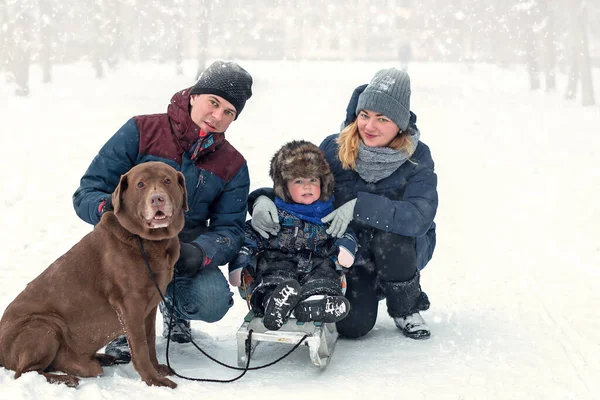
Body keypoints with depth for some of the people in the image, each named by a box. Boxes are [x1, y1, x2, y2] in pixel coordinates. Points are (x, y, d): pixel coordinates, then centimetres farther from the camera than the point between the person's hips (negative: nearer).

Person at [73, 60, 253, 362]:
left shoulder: (233, 166, 2)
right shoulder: (141, 131, -9)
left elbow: (230, 229, -3)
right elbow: (86, 194, -10)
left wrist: (199, 253, -26)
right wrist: (108, 207, -35)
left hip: (185, 250, 2)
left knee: (214, 303, -26)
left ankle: (173, 306, 14)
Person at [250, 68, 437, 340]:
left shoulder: (417, 158, -17)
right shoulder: (334, 148, -12)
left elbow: (419, 217, -32)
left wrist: (360, 206, -40)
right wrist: (263, 199, -28)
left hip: (403, 249, -1)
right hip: (350, 254, 1)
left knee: (389, 236, -35)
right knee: (351, 325, -19)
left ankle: (407, 310, -6)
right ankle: (371, 286, 19)